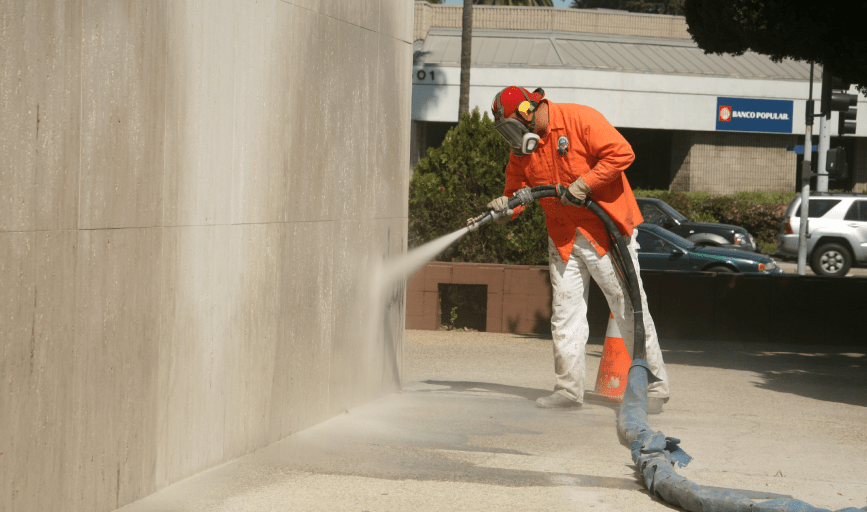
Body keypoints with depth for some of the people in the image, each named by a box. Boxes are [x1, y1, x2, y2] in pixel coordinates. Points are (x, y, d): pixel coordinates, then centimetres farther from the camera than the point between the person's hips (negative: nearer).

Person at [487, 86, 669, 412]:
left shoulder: (580, 120, -13)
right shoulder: (521, 147, 8)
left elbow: (622, 153, -19)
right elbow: (517, 189, 11)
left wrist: (584, 183, -22)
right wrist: (505, 208, -11)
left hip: (606, 229, -7)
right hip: (563, 238, 7)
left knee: (629, 308, -3)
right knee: (565, 311, 4)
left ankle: (654, 388, 3)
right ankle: (569, 389, 9)